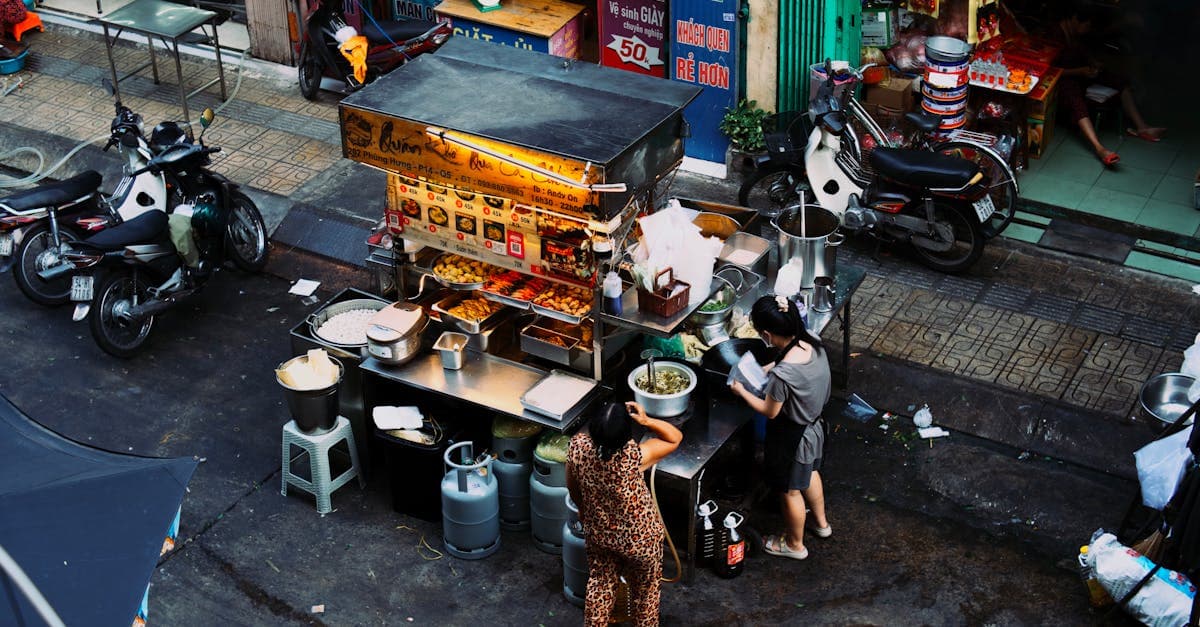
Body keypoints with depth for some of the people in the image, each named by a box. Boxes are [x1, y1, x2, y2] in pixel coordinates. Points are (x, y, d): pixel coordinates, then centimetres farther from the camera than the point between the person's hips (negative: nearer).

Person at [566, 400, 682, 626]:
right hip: (640, 538, -3)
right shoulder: (635, 456, -36)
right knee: (645, 590, 25)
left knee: (599, 584, 29)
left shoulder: (578, 445, -26)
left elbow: (572, 486, -5)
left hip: (598, 532, 3)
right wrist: (647, 421, -30)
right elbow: (675, 437, -18)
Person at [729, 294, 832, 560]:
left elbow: (770, 411, -20)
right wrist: (769, 368, 5)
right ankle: (821, 522, 59)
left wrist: (741, 391, -7)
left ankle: (794, 544, 45)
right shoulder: (813, 341, -18)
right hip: (813, 425, 7)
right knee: (810, 473, 34)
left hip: (792, 438, -7)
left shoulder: (782, 374, -40)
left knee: (791, 491, 20)